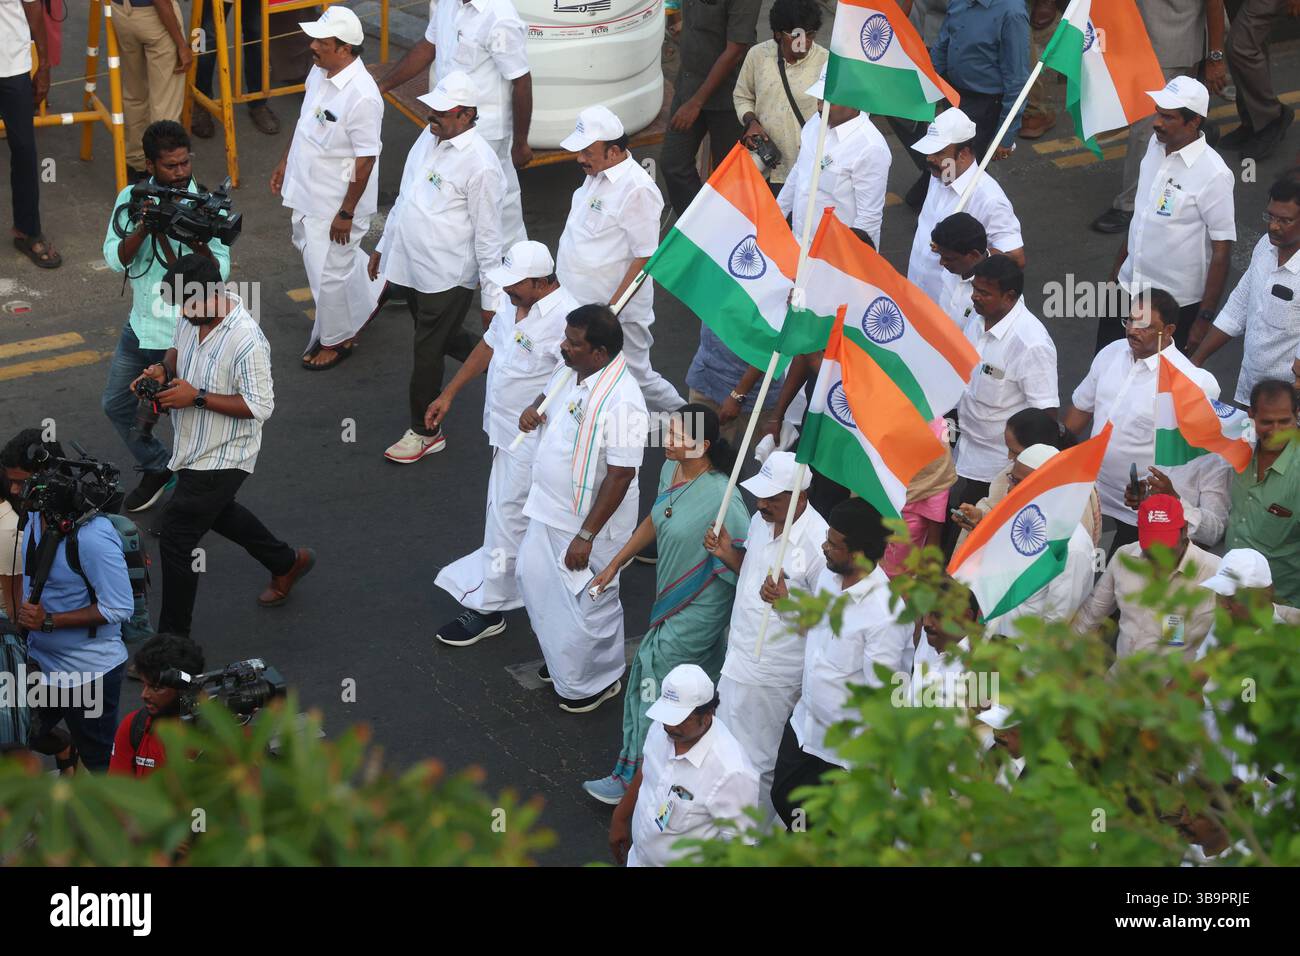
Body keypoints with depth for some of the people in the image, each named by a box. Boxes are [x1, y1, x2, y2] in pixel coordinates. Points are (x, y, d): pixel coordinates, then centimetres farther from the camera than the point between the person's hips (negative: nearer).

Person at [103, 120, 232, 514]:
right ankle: (157, 470, 42)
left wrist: (199, 243, -38)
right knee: (117, 405, 20)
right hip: (140, 327, 5)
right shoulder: (132, 199, -3)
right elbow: (115, 259, -10)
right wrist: (144, 227, -26)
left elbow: (219, 272, -19)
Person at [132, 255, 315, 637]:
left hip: (221, 459, -9)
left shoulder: (246, 341, -31)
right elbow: (178, 349, 15)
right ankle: (287, 563, 51)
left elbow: (259, 406, -27)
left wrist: (197, 397, -30)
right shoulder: (193, 316, -6)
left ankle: (173, 638, 12)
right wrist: (163, 369, -8)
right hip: (195, 448, 9)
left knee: (176, 541, -4)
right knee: (217, 512, 31)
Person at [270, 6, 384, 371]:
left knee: (328, 271, 6)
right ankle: (371, 292, 49)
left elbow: (366, 160, -25)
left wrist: (346, 213, -20)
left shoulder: (362, 97, -31)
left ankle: (336, 340, 29)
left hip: (336, 201, -9)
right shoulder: (319, 72, -5)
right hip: (307, 190, 9)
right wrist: (284, 163, 18)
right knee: (308, 247, 28)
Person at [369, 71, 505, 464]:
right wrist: (383, 244, 22)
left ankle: (424, 431, 20)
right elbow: (404, 196, 16)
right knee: (445, 338, 23)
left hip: (447, 276, -8)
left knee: (428, 351, 3)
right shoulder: (429, 137, 3)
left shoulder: (480, 164, -22)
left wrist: (491, 297, -14)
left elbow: (488, 235, -18)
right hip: (410, 266, 8)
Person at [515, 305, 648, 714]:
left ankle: (596, 681, 32)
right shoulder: (570, 371, -5)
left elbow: (620, 476, -28)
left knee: (588, 601, 8)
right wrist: (533, 409, -7)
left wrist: (586, 535, -24)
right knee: (533, 576, 22)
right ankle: (563, 659, 45)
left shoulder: (621, 403, -31)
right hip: (549, 509, 9)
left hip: (590, 519, -9)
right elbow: (550, 394, 19)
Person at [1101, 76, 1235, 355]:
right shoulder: (1156, 144, 0)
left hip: (1177, 301, -7)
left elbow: (1222, 250, -18)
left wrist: (1204, 318, -17)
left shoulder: (1213, 174, -22)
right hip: (1128, 285, 7)